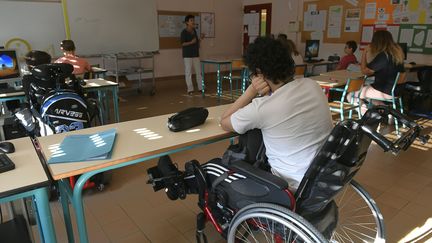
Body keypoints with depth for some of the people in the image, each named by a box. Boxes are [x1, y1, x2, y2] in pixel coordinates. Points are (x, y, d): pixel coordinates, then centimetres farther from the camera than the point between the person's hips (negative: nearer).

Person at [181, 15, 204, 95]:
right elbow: (182, 43, -13)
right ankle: (190, 89, 6)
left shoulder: (194, 31, 12)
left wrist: (200, 38, 3)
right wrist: (191, 42, -25)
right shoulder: (184, 32, -9)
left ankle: (201, 87, 18)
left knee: (199, 71, 9)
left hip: (196, 54, 7)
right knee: (188, 72, -1)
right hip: (187, 55, -7)